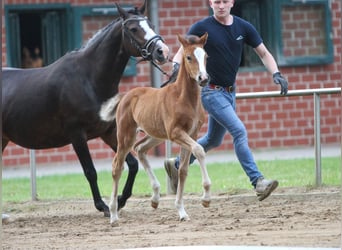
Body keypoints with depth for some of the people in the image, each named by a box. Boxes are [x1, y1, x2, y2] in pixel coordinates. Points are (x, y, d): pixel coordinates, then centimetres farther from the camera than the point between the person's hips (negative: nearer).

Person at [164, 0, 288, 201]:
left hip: (230, 92, 7)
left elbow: (263, 53, 6)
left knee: (214, 140, 20)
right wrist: (177, 66, -30)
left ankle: (176, 165, 38)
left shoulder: (243, 27, 2)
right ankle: (257, 181, -22)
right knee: (239, 131, -20)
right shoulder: (201, 28, -10)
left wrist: (276, 74, -11)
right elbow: (182, 52, -7)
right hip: (211, 91, -7)